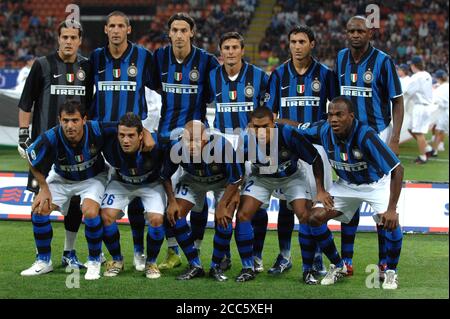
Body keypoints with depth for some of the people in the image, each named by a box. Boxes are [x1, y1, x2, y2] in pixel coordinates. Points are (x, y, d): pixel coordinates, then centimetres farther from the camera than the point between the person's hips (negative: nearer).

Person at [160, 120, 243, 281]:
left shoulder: (221, 146, -41)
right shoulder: (177, 149, -32)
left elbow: (236, 178, -25)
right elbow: (166, 176, -10)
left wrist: (222, 206, -23)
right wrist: (172, 201, -17)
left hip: (224, 180, -3)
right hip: (193, 179, 3)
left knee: (223, 219, -22)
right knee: (175, 215, -12)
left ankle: (216, 266, -2)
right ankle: (195, 266, -1)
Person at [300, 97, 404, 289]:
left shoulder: (365, 135, -36)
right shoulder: (324, 131, -21)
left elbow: (397, 169, -35)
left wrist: (392, 209, -40)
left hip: (376, 183, -5)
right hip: (346, 184, 5)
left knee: (390, 222, -27)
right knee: (315, 217, -9)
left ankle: (391, 272, -1)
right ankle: (338, 266, 12)